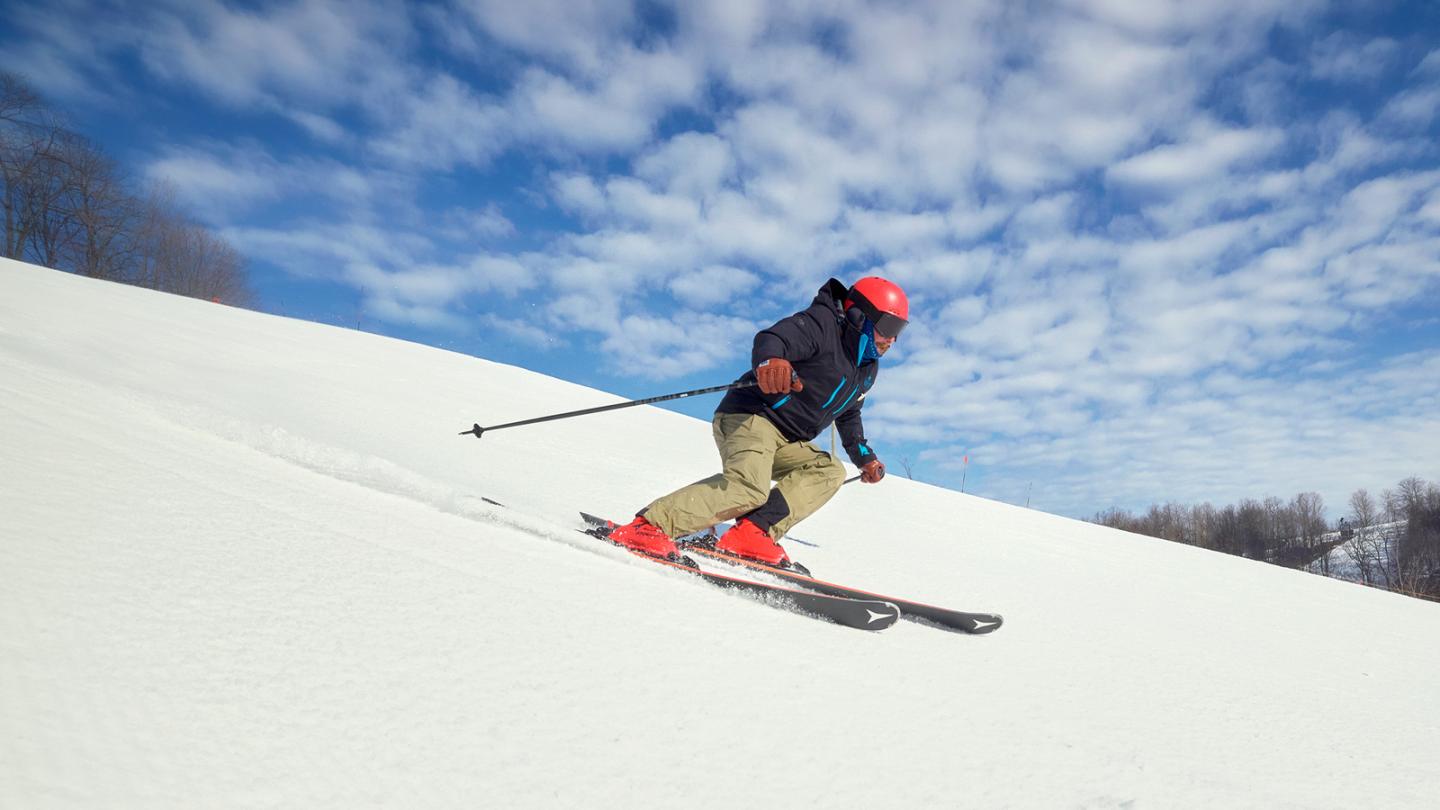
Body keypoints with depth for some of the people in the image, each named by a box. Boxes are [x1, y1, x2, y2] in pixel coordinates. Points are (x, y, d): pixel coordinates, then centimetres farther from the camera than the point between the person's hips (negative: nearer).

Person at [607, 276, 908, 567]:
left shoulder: (867, 369, 19)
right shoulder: (823, 324, -10)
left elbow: (848, 416, 33)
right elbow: (772, 337, -26)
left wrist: (865, 457, 23)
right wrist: (769, 360, -50)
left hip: (785, 443, 10)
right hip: (751, 416, -10)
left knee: (830, 471, -9)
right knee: (747, 487, -31)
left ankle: (752, 532, -21)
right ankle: (649, 525, -26)